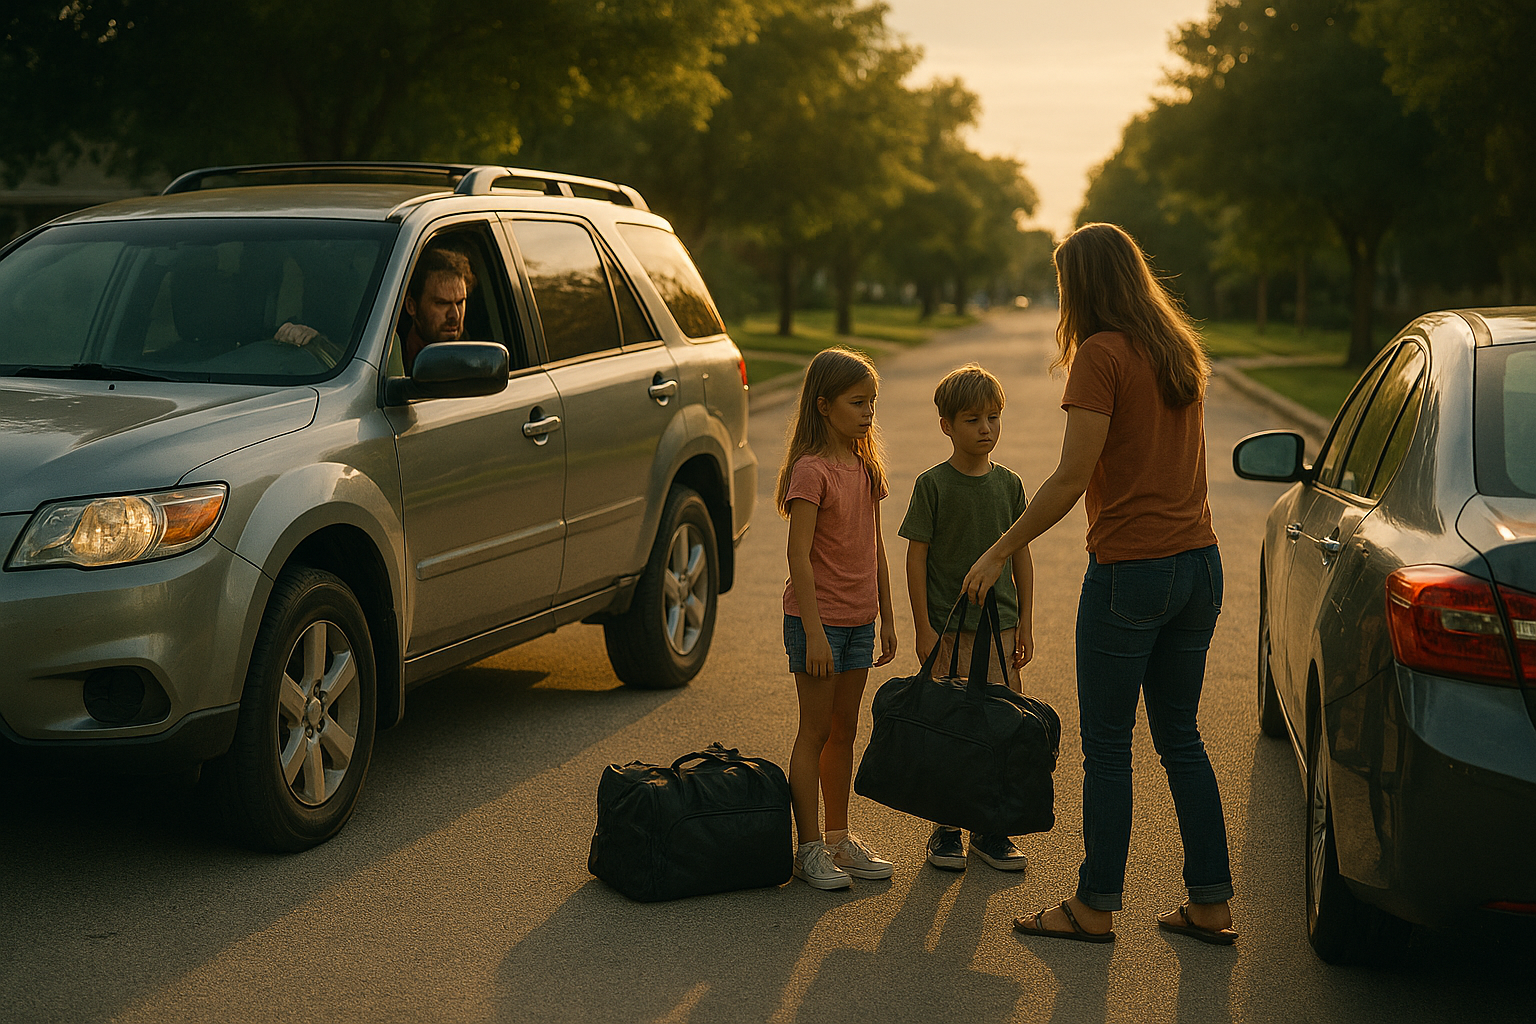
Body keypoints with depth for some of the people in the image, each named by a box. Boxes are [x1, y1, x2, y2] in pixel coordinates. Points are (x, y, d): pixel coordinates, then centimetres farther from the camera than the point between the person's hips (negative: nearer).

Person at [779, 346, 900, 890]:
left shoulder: (865, 467, 8)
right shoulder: (811, 470, -15)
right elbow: (799, 555, -18)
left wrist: (887, 618, 14)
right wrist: (814, 631, -21)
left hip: (858, 620, 7)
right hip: (816, 618, -7)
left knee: (844, 731, 13)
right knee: (815, 732, -1)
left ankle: (840, 839, 23)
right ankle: (809, 850, 5)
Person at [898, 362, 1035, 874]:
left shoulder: (1008, 484, 6)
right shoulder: (933, 485, -5)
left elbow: (1021, 556, 11)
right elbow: (916, 557, -5)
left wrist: (1024, 625, 8)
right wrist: (924, 628, -9)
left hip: (1000, 625, 3)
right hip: (948, 628, -3)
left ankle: (990, 829, 16)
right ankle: (945, 830, 13)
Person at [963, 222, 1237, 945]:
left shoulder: (1100, 354, -12)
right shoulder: (1179, 351, 11)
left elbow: (1071, 478, -16)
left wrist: (1000, 552, -8)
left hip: (1130, 569, -7)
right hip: (1199, 561, 8)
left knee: (1108, 747, 4)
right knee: (1180, 738, 15)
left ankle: (1096, 906, 12)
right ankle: (1211, 903, 16)